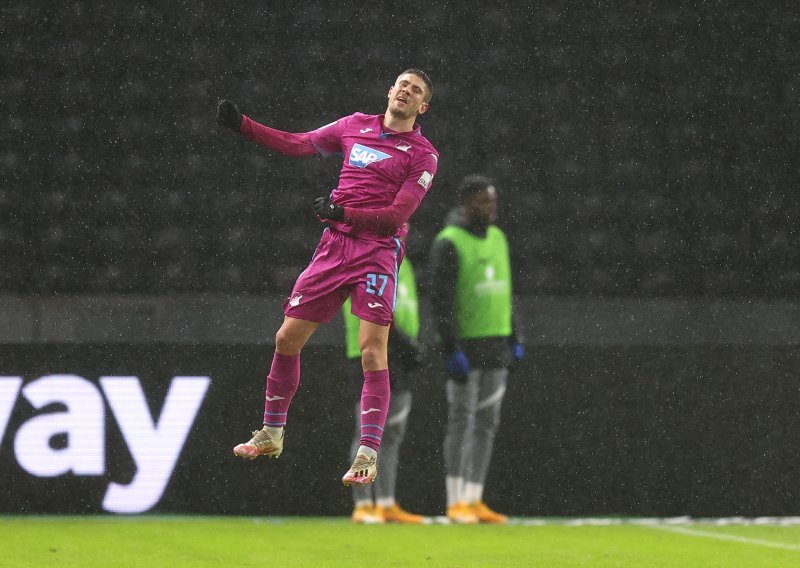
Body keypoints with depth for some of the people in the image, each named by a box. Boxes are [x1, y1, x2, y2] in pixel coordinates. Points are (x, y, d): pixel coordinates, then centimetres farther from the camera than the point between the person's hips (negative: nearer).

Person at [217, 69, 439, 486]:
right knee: (287, 339, 5)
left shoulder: (423, 155, 0)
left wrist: (344, 212, -17)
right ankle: (271, 435, 23)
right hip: (334, 246, 5)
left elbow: (398, 213, -9)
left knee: (372, 351, -16)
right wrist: (242, 124, 12)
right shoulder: (356, 125, 13)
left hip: (378, 252, -4)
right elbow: (299, 144, 18)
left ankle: (368, 455, -14)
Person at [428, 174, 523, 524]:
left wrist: (513, 338, 15)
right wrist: (451, 349, -20)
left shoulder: (497, 238, 12)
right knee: (461, 421, -5)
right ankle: (456, 502, -2)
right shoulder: (449, 243, -12)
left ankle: (474, 501, 10)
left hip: (496, 347, 7)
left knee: (487, 423, 6)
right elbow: (441, 301, -15)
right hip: (465, 347, -7)